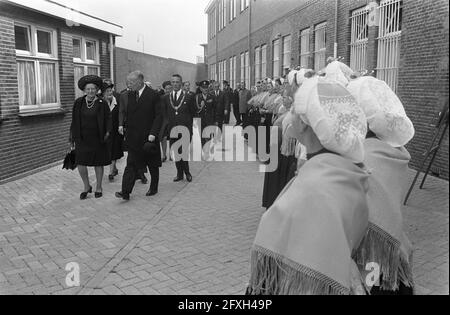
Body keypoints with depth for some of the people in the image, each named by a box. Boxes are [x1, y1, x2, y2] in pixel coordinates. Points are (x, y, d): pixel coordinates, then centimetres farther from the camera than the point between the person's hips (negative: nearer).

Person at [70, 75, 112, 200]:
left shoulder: (102, 104, -4)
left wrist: (107, 132, -18)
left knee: (98, 163, 6)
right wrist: (73, 137, 7)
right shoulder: (78, 103, 3)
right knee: (81, 164, -1)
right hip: (82, 138, 2)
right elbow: (74, 121, 7)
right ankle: (87, 187, 19)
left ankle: (99, 187, 23)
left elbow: (108, 119, -3)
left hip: (97, 139, -2)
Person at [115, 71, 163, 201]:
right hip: (134, 137, 4)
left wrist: (153, 134, -20)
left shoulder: (153, 95, -10)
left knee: (153, 165, 11)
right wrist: (127, 132, 6)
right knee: (131, 164, -3)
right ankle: (125, 192, -5)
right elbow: (128, 114, 12)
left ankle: (154, 188, 27)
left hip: (148, 137, -4)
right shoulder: (130, 95, 8)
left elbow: (158, 116, -12)